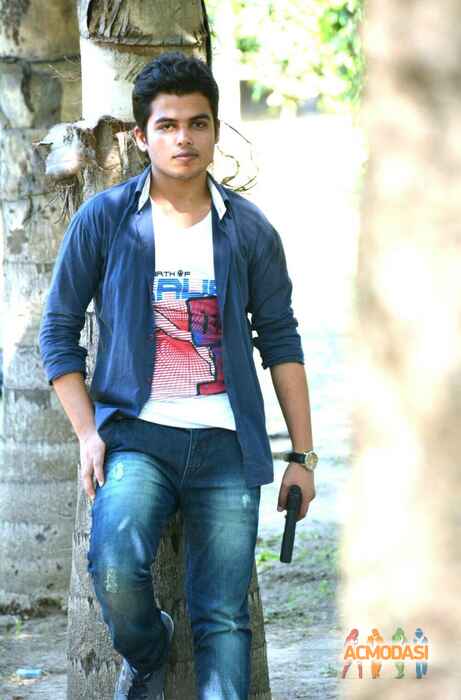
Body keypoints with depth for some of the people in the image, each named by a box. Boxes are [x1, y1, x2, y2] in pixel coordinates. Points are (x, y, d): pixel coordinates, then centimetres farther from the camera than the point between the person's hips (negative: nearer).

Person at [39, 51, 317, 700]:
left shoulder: (249, 229, 7)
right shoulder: (103, 220, 2)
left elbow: (281, 341, 12)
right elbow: (59, 330, 6)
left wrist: (303, 456, 9)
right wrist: (88, 433, -5)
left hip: (227, 444, 2)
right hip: (137, 436, -2)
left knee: (224, 619, -2)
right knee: (116, 569, -26)